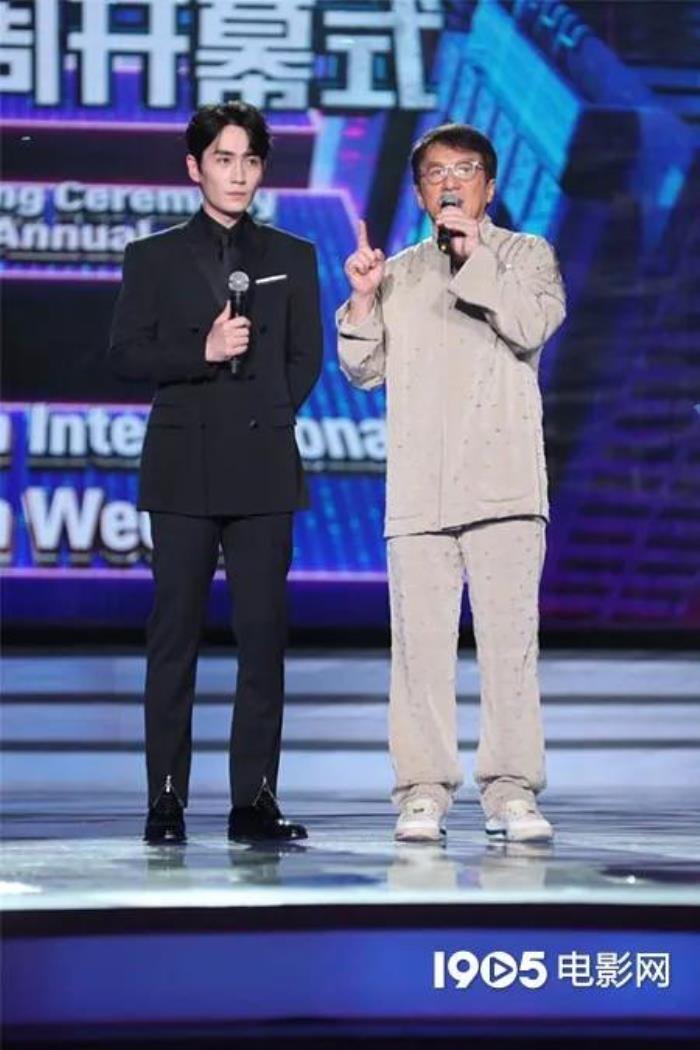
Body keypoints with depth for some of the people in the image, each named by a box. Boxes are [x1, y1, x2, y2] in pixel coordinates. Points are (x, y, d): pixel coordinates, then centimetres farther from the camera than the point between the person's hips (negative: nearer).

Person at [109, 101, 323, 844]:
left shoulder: (293, 257, 14)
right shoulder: (155, 257, 9)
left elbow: (306, 358, 13)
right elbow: (125, 353, 2)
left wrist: (266, 419, 2)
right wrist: (202, 353, -12)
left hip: (264, 467, 1)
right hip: (183, 467, -1)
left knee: (262, 631, -2)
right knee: (175, 633, -2)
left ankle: (254, 799, 1)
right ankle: (166, 799, 0)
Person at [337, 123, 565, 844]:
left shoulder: (525, 255, 13)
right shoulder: (398, 274, 21)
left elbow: (533, 326, -5)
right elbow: (364, 371, 16)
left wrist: (476, 257, -9)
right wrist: (362, 298, 2)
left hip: (503, 480, -2)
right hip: (418, 485, 2)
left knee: (509, 637, -7)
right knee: (420, 641, -3)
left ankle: (510, 791, -4)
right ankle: (423, 793, 0)